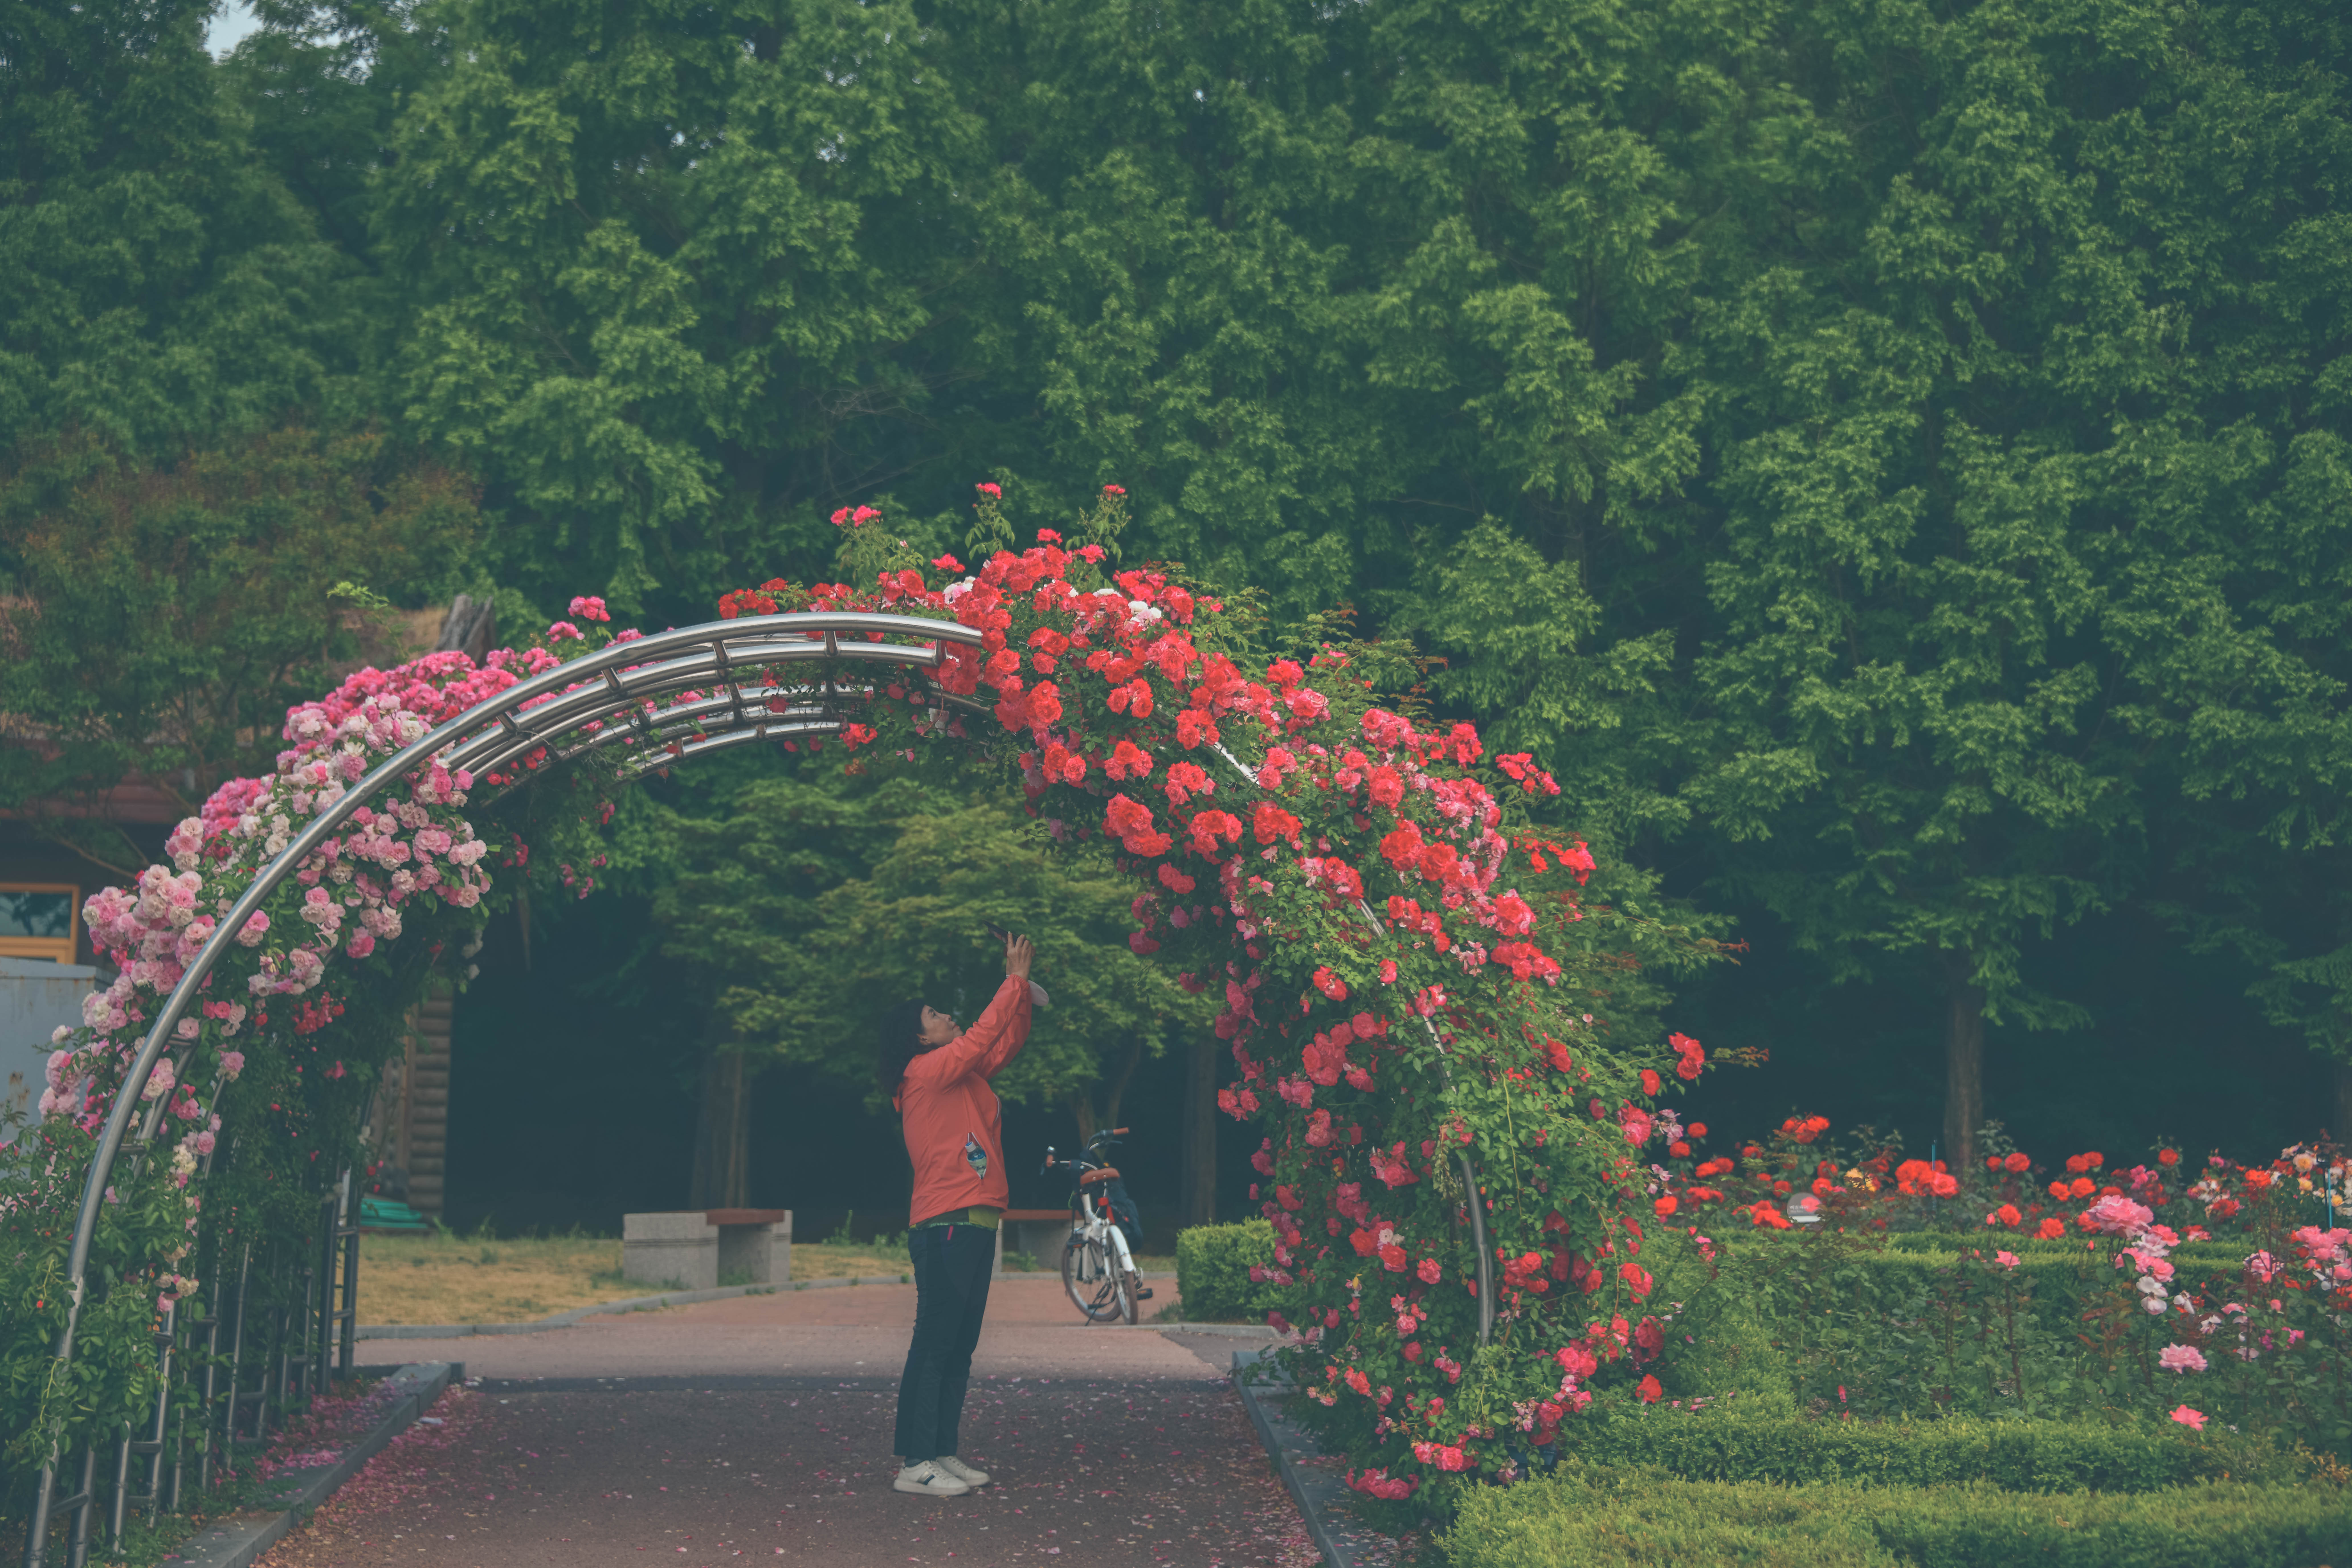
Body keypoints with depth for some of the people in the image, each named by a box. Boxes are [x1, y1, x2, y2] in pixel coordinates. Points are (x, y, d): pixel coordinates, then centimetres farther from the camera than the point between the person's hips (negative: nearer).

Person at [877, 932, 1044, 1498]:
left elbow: (1005, 1045, 24)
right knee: (934, 1345, -9)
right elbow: (983, 1037, -14)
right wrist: (1014, 981, -8)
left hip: (973, 1225, 10)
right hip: (945, 1226, -10)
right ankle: (915, 1463, -9)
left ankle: (942, 1453, 14)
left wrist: (1023, 994, 11)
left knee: (960, 1347, 10)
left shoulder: (961, 1075, 19)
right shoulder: (927, 1071, -6)